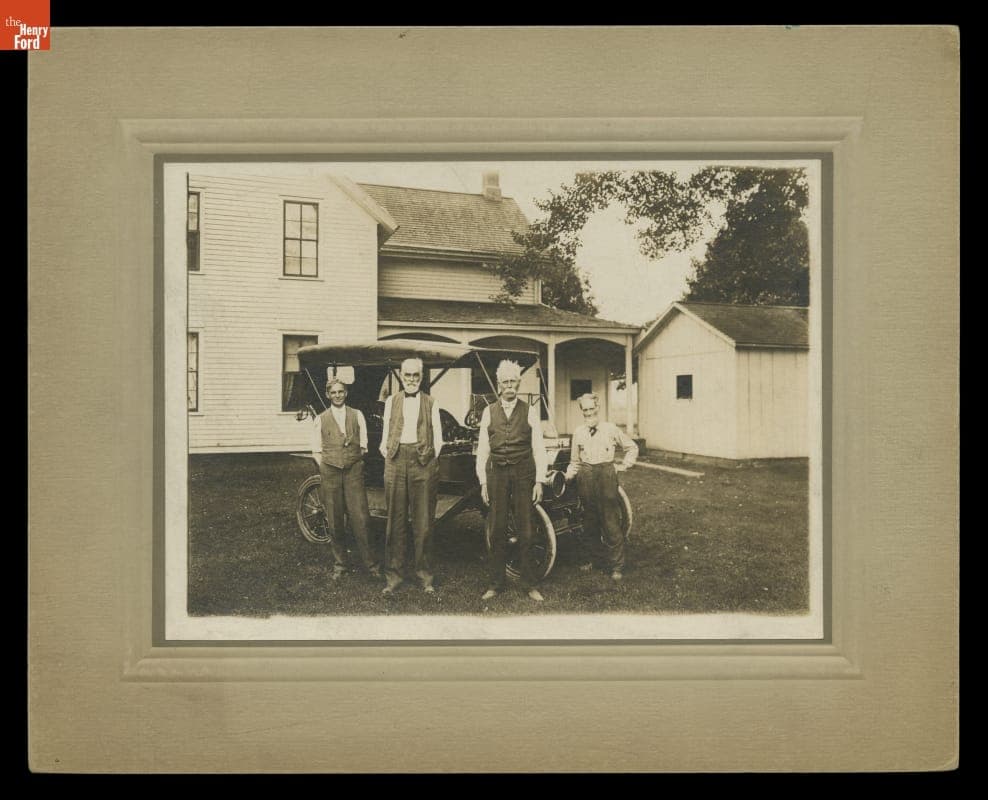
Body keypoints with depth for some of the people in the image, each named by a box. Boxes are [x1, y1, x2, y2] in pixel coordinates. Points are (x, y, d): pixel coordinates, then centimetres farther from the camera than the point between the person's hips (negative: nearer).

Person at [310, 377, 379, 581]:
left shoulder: (357, 415, 8)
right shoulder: (321, 419, 7)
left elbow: (363, 446, 9)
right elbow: (317, 451, 9)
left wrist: (355, 463, -1)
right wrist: (326, 467, -3)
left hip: (353, 471, 0)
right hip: (330, 473, 1)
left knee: (360, 519, -7)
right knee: (334, 522, 4)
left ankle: (370, 563, 2)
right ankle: (339, 564, 16)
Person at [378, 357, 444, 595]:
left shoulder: (430, 403, 10)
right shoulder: (391, 401, 14)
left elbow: (438, 439, 9)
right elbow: (385, 435, 11)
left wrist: (430, 459, -2)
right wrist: (388, 456, 0)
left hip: (423, 462, -1)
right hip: (396, 460, 1)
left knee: (423, 522, 1)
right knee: (396, 521, 3)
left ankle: (424, 575, 10)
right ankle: (394, 575, 8)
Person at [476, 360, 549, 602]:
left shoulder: (530, 412, 4)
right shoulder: (489, 412, 7)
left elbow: (538, 448, 2)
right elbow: (482, 449, 7)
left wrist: (539, 481, -4)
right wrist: (483, 482, 2)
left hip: (523, 473, -1)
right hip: (497, 473, 1)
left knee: (525, 531, 1)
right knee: (497, 531, 4)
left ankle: (531, 585, 9)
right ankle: (495, 584, 13)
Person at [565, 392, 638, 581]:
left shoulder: (611, 429, 4)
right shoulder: (578, 432, 11)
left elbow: (632, 447, 15)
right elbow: (575, 461, 16)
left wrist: (623, 466, 5)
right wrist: (569, 474, -1)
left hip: (606, 475, -2)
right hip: (585, 476, 3)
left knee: (611, 523, -4)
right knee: (586, 522, 6)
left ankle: (616, 566, 1)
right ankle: (585, 560, 18)